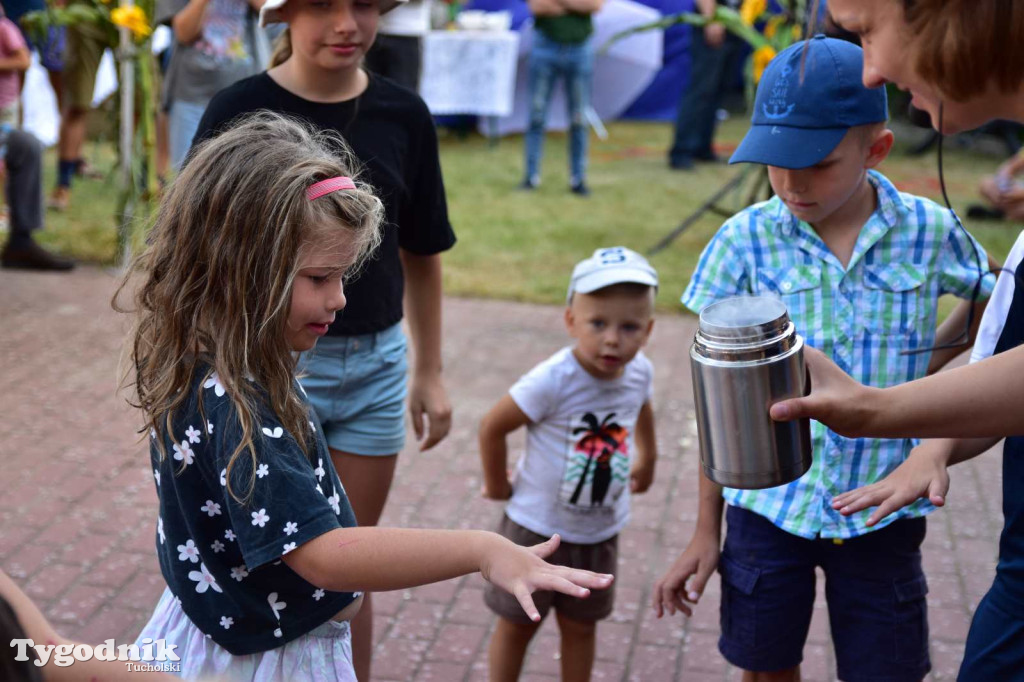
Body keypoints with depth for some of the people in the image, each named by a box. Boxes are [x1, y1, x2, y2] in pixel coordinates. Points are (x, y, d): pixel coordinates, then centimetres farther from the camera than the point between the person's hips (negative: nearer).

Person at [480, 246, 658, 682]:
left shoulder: (640, 371, -11)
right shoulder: (552, 381, -30)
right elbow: (492, 428, -20)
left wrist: (647, 459, 24)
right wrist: (496, 484, -7)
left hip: (601, 531, 4)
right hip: (537, 528, -4)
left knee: (580, 627, 19)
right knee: (517, 625, 13)